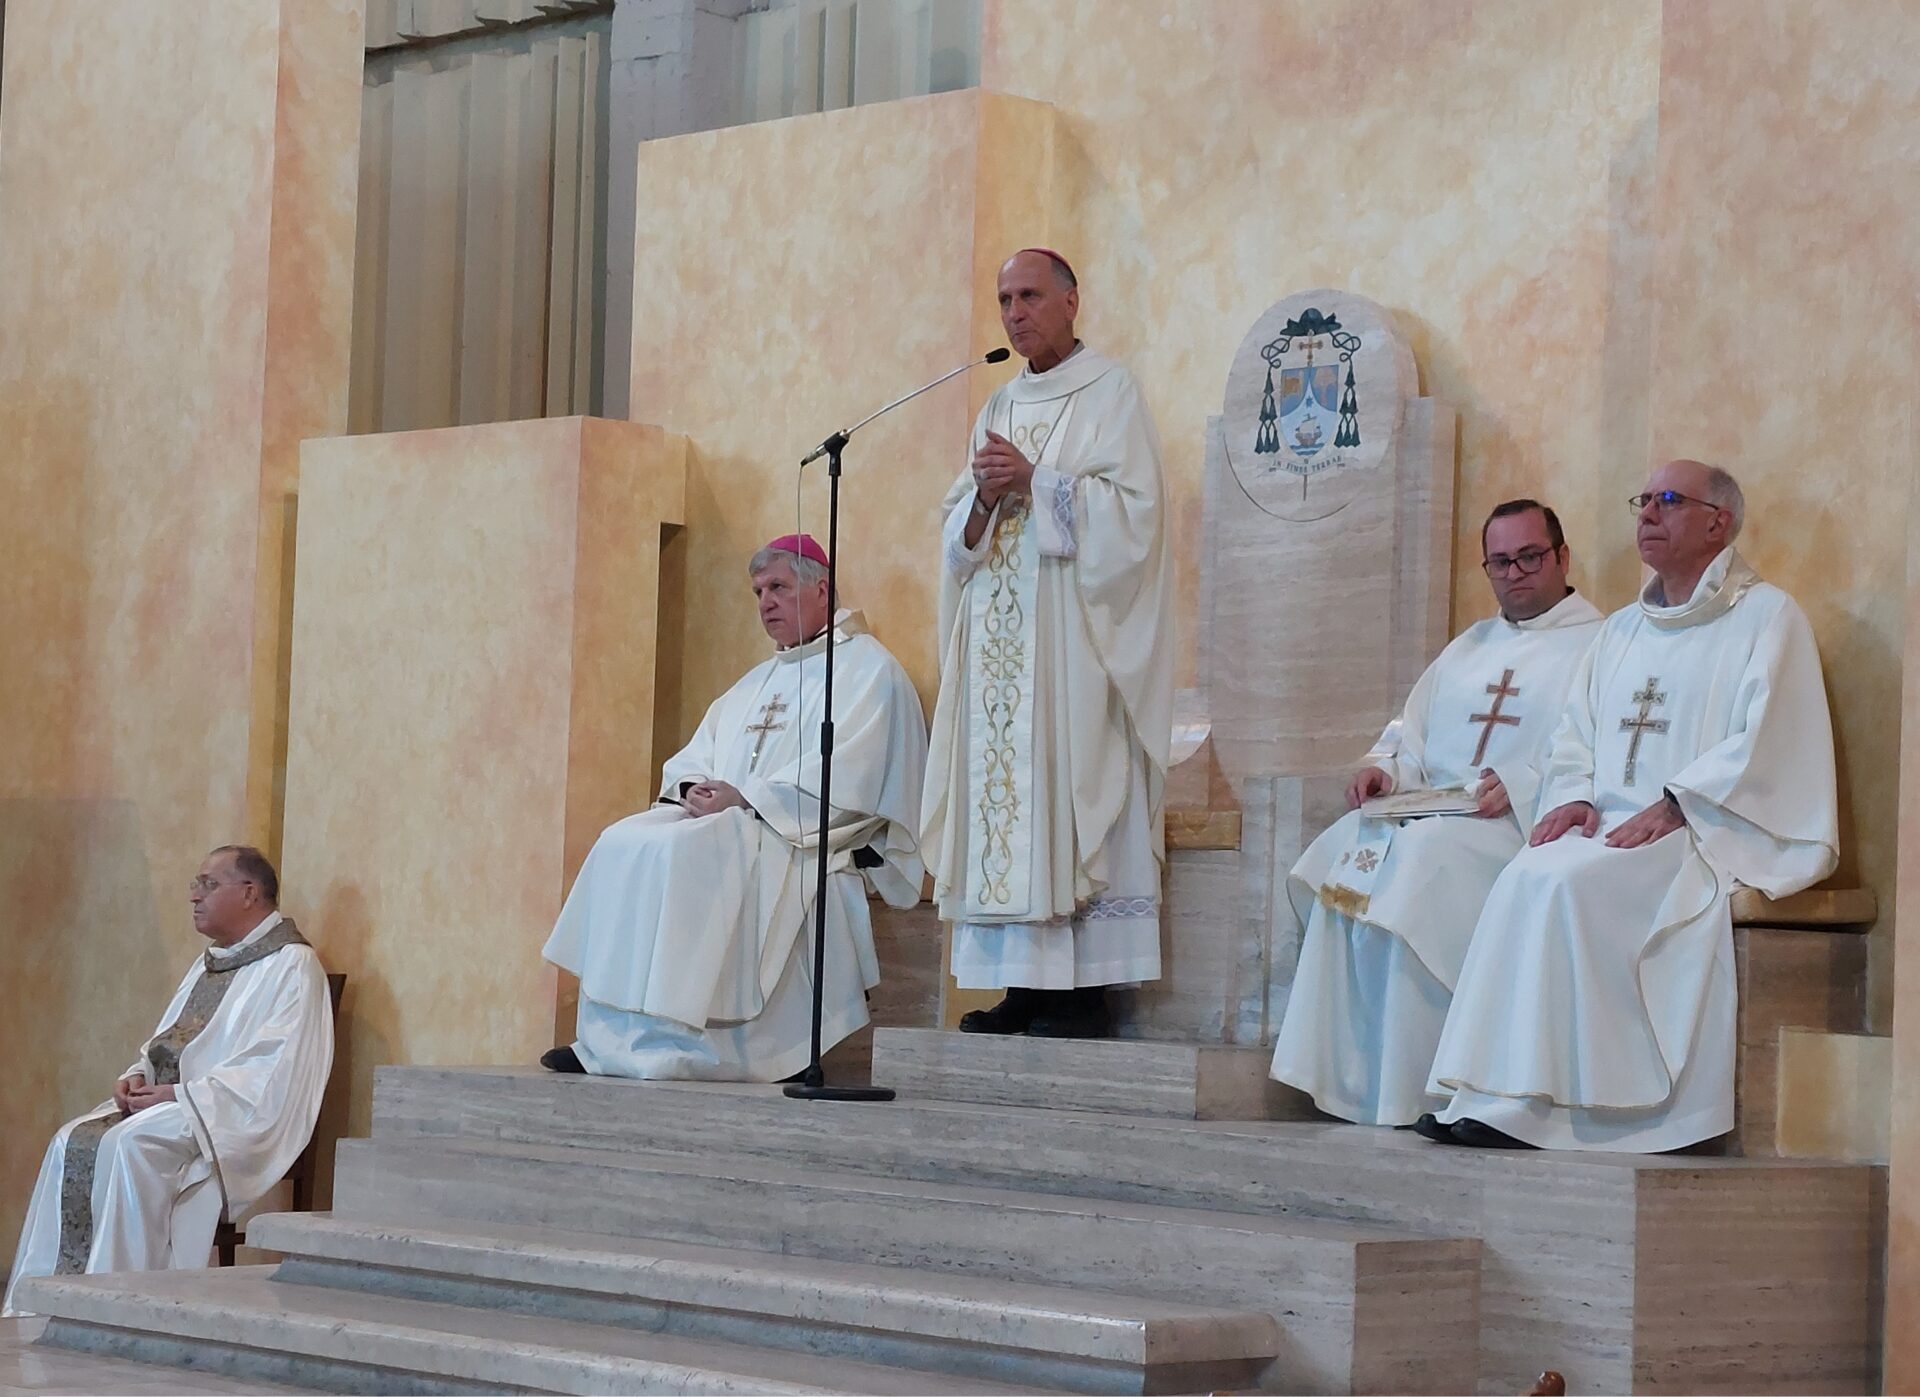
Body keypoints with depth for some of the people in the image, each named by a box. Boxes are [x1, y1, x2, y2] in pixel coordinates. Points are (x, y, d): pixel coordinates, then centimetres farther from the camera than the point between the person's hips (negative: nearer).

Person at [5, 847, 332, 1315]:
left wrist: (178, 1094, -19)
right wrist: (139, 1076, 2)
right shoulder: (210, 962, 21)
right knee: (73, 1143, -13)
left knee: (131, 1145, -32)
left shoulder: (291, 967, -7)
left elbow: (272, 1072, -17)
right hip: (167, 1098, 9)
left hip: (234, 1117, -9)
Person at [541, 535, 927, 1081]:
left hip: (810, 835, -8)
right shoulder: (759, 681, 27)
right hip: (733, 823, 8)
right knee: (622, 845, -15)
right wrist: (694, 787, -3)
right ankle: (610, 1038, -21)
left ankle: (665, 1040, -32)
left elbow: (843, 776, -14)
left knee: (680, 853, -31)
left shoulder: (865, 668, 1)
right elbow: (696, 755, 22)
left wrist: (744, 797, -18)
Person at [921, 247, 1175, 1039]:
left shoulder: (1110, 394, 0)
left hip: (1071, 637, -7)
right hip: (998, 638, 7)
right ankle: (1025, 986, 3)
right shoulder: (1000, 408, 20)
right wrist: (986, 496, -4)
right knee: (1002, 798, 1)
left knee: (1067, 788, -11)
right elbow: (957, 530, 17)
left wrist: (1033, 481, -12)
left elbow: (1131, 507, -11)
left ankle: (1082, 993, -11)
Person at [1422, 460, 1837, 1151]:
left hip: (1710, 835, -6)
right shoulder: (1622, 628, 25)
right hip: (1609, 824, 6)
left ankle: (1515, 1104, -29)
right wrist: (1573, 798, -2)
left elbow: (1766, 745, -9)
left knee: (1567, 882, -31)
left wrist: (1671, 807, -18)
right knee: (1524, 880, -25)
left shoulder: (1766, 616, 3)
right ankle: (1492, 1101, -30)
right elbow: (1575, 733, 21)